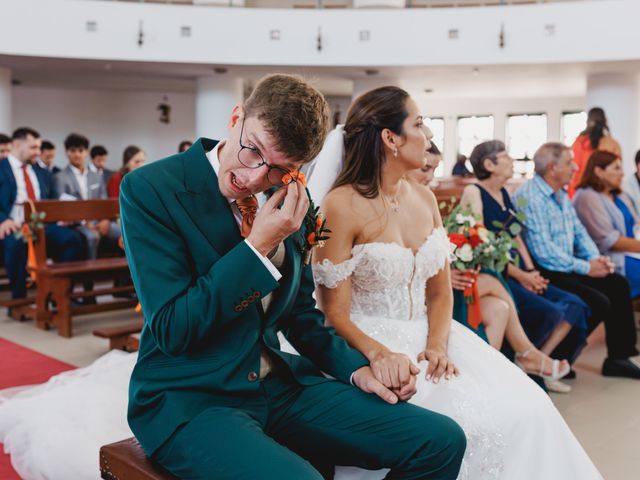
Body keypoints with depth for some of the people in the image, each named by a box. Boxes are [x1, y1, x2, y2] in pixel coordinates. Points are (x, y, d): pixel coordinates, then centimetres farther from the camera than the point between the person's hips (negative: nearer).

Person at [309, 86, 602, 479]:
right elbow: (335, 315, -12)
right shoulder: (342, 207, -13)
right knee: (464, 420, -26)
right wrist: (380, 353, -29)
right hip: (367, 345, -6)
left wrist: (438, 344, -10)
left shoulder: (425, 199, 8)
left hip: (427, 337, 6)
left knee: (523, 408, -12)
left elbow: (440, 291, 8)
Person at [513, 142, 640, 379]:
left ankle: (619, 357, 10)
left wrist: (596, 258, -2)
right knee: (598, 303, -20)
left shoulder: (561, 194, 14)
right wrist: (586, 267, -17)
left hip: (567, 268, 10)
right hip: (543, 273, -10)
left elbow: (579, 231, 18)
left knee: (618, 285, 3)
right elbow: (544, 252, -25)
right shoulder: (529, 198, -19)